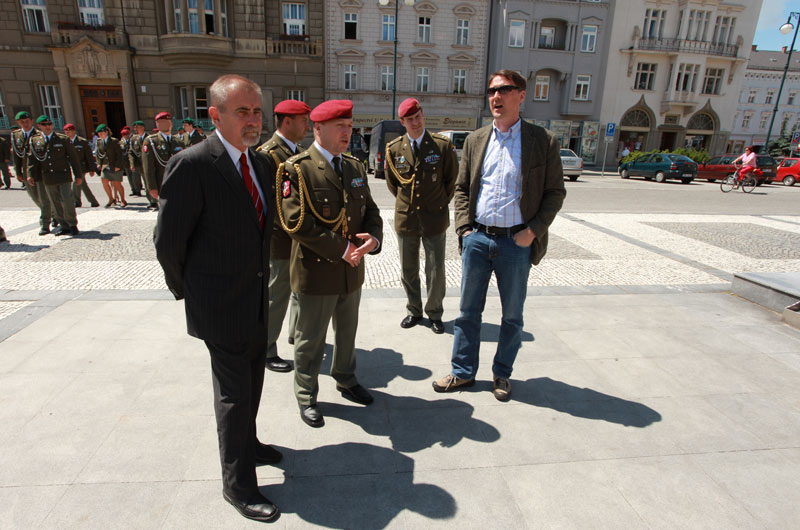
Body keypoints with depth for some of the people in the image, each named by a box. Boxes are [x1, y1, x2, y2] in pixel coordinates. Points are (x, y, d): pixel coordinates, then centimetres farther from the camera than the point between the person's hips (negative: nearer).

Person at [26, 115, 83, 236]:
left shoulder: (63, 139, 1)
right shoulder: (35, 141, 7)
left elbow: (73, 157, 2)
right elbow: (32, 159, 8)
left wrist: (78, 175, 0)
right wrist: (31, 175, -3)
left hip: (64, 175, -3)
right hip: (47, 178, 3)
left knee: (67, 200, -10)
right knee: (56, 203, 6)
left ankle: (72, 224, 4)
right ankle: (63, 225, 15)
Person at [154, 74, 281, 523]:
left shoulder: (259, 163, 5)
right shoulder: (192, 165, -19)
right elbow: (168, 242, -13)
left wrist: (262, 280, 14)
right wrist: (187, 291, -2)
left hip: (257, 298, 7)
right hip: (220, 305, -7)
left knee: (252, 378, 22)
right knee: (234, 392, 5)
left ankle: (246, 444, 46)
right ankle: (237, 483, 26)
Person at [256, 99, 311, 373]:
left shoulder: (299, 152, 11)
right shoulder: (267, 154, -16)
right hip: (282, 240, -8)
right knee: (277, 296, 3)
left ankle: (297, 334, 41)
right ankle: (266, 350, 20)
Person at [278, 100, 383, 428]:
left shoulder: (355, 167, 10)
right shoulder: (296, 169, -12)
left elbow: (370, 211, 9)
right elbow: (297, 224, -20)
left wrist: (373, 238, -13)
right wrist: (342, 249, -21)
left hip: (352, 271, 6)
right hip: (315, 273, -6)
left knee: (347, 332, 22)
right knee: (310, 340, 10)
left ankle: (346, 380, 44)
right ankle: (306, 396, 31)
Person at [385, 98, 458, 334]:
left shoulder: (443, 145, -6)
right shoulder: (393, 149, 0)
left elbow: (453, 179, 5)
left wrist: (440, 203, 7)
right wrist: (406, 201, 12)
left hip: (434, 218, -2)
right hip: (405, 218, 2)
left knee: (436, 271, 4)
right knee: (408, 270, 12)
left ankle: (434, 313, 24)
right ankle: (414, 311, 31)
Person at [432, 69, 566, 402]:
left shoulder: (544, 141, -1)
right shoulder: (475, 141, 9)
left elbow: (555, 192, 1)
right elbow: (462, 188, 12)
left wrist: (534, 230, -10)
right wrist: (464, 227, 0)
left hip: (517, 241, -2)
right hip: (477, 238, 3)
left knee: (512, 315, 11)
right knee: (469, 310, 11)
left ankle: (502, 374, 31)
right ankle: (463, 372, 26)